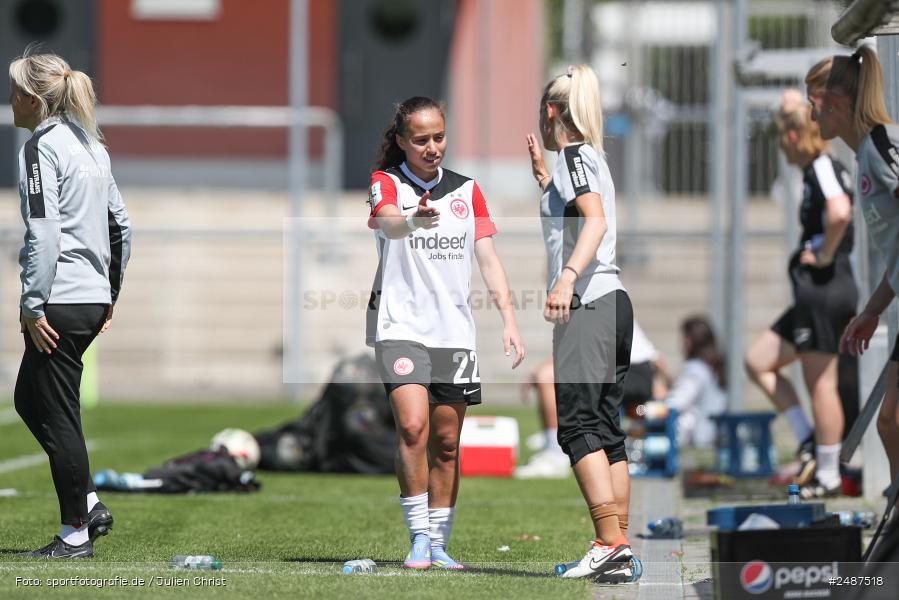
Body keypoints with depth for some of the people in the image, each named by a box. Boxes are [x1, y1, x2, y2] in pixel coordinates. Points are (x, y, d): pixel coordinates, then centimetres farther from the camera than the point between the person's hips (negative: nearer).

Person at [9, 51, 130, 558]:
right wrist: (110, 293, 24)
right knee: (29, 399, 20)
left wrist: (33, 306, -16)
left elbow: (43, 234, -19)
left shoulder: (41, 148, -11)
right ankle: (89, 504, 18)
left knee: (57, 417, -1)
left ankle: (76, 534, 4)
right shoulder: (91, 145, 15)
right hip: (94, 299, 9)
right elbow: (121, 224, 19)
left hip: (59, 304, -9)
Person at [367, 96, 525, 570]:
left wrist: (509, 320, -2)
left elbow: (488, 259, 10)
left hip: (455, 333, 4)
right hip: (401, 326, -4)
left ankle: (439, 545, 12)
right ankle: (418, 538, -16)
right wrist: (413, 220, -49)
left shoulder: (467, 191, 11)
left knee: (446, 443, 5)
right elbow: (388, 222, -25)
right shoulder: (385, 183, -2)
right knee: (412, 426, -20)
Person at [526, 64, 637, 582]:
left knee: (579, 425, -12)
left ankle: (609, 543, -21)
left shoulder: (574, 155, -5)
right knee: (606, 430, 8)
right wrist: (541, 170, 38)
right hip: (613, 304, 9)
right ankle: (620, 553, 5)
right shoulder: (591, 158, 22)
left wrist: (566, 279, -34)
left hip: (588, 306, -9)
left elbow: (596, 220, -22)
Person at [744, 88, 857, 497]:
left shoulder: (822, 168, -14)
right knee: (757, 361, 13)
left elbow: (840, 213, -32)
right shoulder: (818, 169, 14)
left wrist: (824, 254, -19)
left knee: (821, 383, -5)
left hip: (825, 291, -10)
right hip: (814, 295, 10)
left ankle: (828, 476, 1)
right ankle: (809, 443, 11)